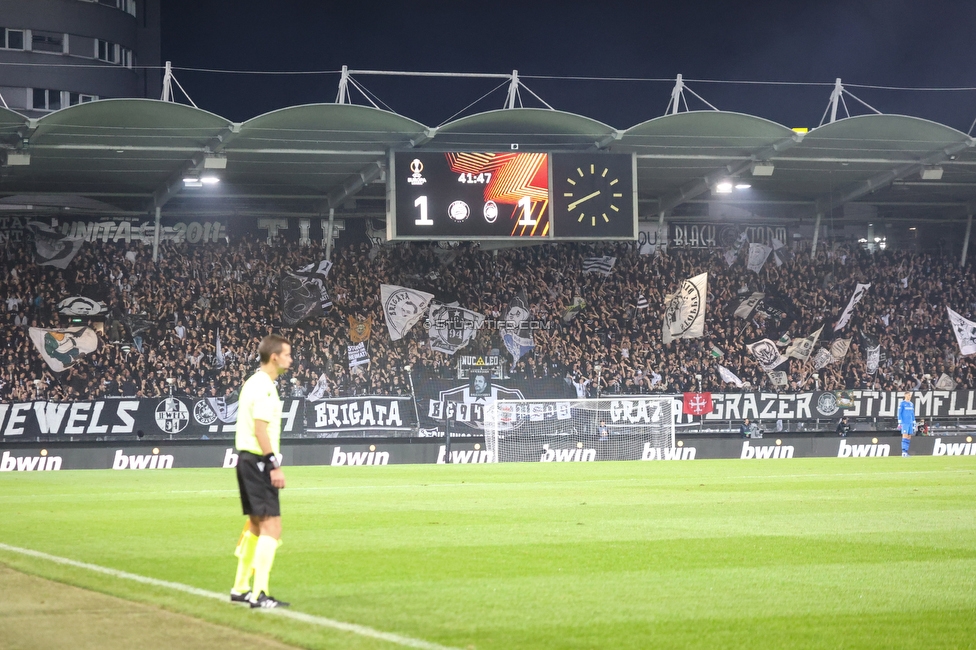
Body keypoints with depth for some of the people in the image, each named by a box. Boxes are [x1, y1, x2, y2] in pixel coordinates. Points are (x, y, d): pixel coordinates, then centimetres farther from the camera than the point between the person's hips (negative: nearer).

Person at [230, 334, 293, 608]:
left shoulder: (254, 382, 16)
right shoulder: (264, 386, -15)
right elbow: (261, 429, -21)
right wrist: (275, 466, -21)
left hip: (247, 460, 11)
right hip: (259, 461, -11)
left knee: (256, 524, 18)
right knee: (271, 526, -11)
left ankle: (240, 588, 24)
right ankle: (259, 595, -14)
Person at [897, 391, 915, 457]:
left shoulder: (911, 404, 17)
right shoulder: (902, 403, -2)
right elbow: (899, 413, -5)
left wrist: (914, 424, 17)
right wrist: (899, 423, -12)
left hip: (910, 423, 6)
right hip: (904, 423, -6)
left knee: (909, 437, 3)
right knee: (905, 436, -14)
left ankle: (906, 452, 6)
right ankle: (903, 451, -16)